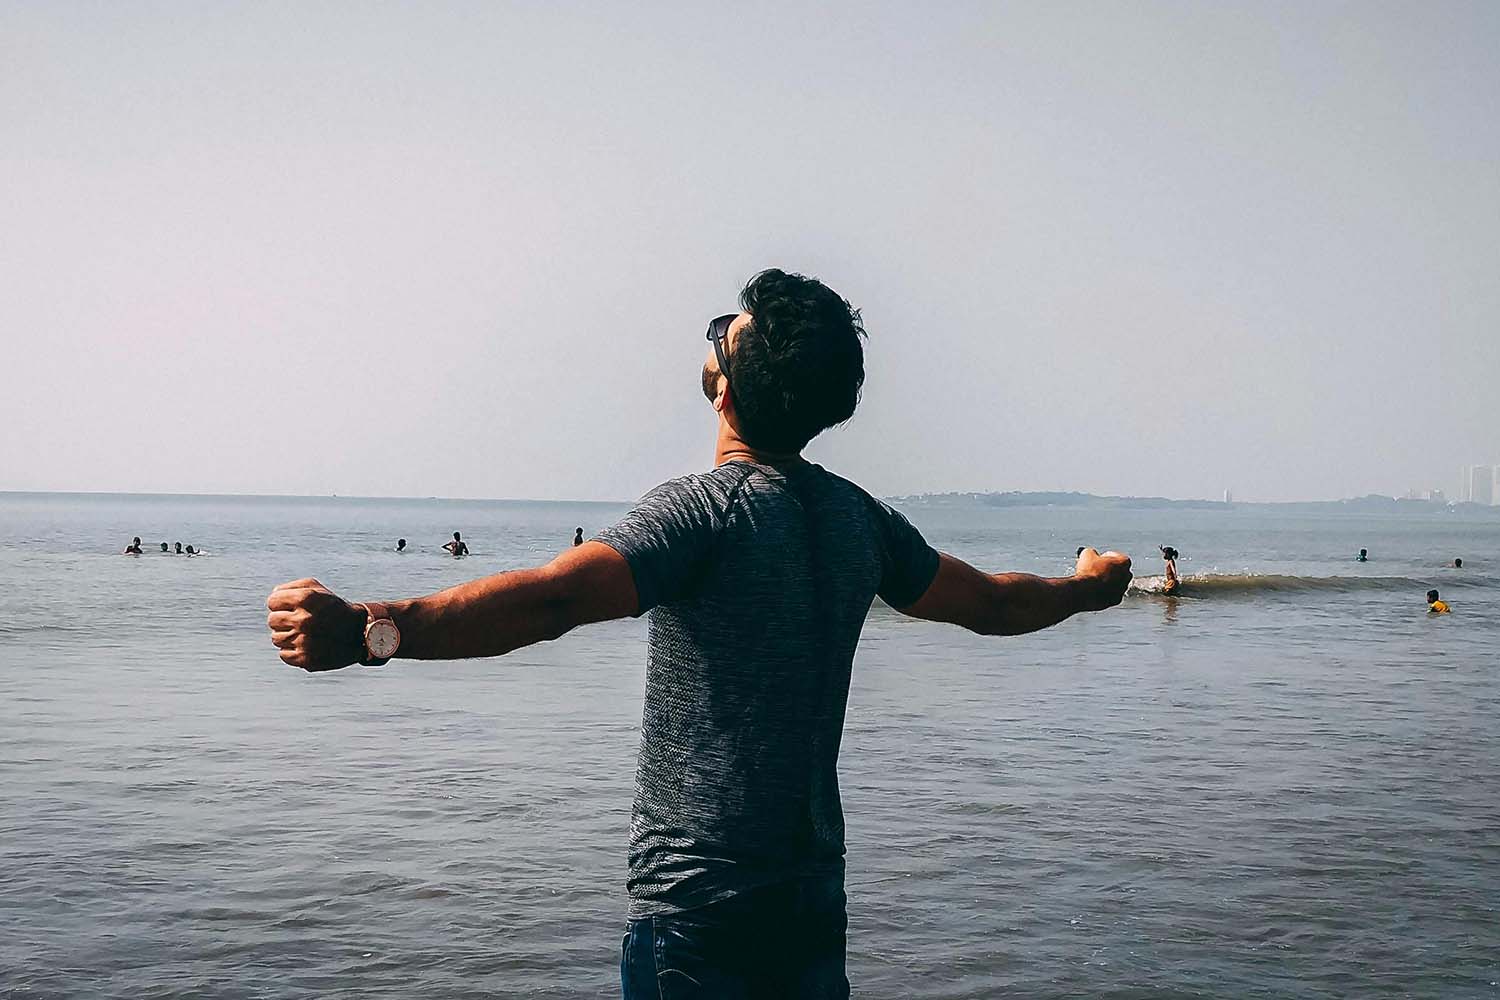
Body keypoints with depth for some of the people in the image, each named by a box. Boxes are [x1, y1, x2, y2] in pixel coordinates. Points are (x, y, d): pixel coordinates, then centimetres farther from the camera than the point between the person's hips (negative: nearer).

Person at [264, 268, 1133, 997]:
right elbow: (991, 603, 18)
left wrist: (366, 632, -46)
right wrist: (1088, 587, 39)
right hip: (814, 894, 7)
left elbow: (555, 598, -35)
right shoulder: (860, 517, 3)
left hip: (696, 905, -6)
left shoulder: (705, 510, -18)